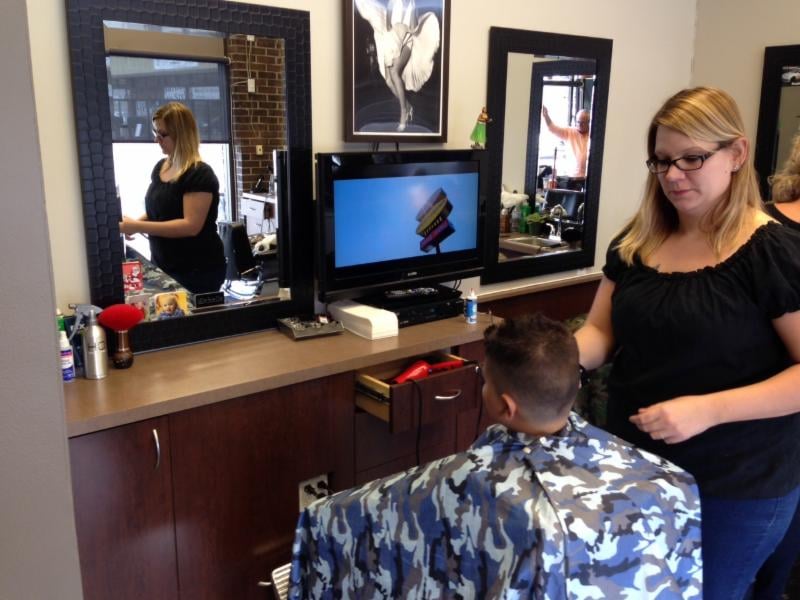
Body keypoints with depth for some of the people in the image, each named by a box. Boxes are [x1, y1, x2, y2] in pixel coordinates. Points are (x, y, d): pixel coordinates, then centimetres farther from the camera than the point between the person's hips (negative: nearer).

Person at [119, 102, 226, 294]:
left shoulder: (199, 175, -17)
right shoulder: (160, 167, 8)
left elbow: (191, 225, -24)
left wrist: (139, 227, -25)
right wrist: (133, 223, 0)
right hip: (163, 267, 7)